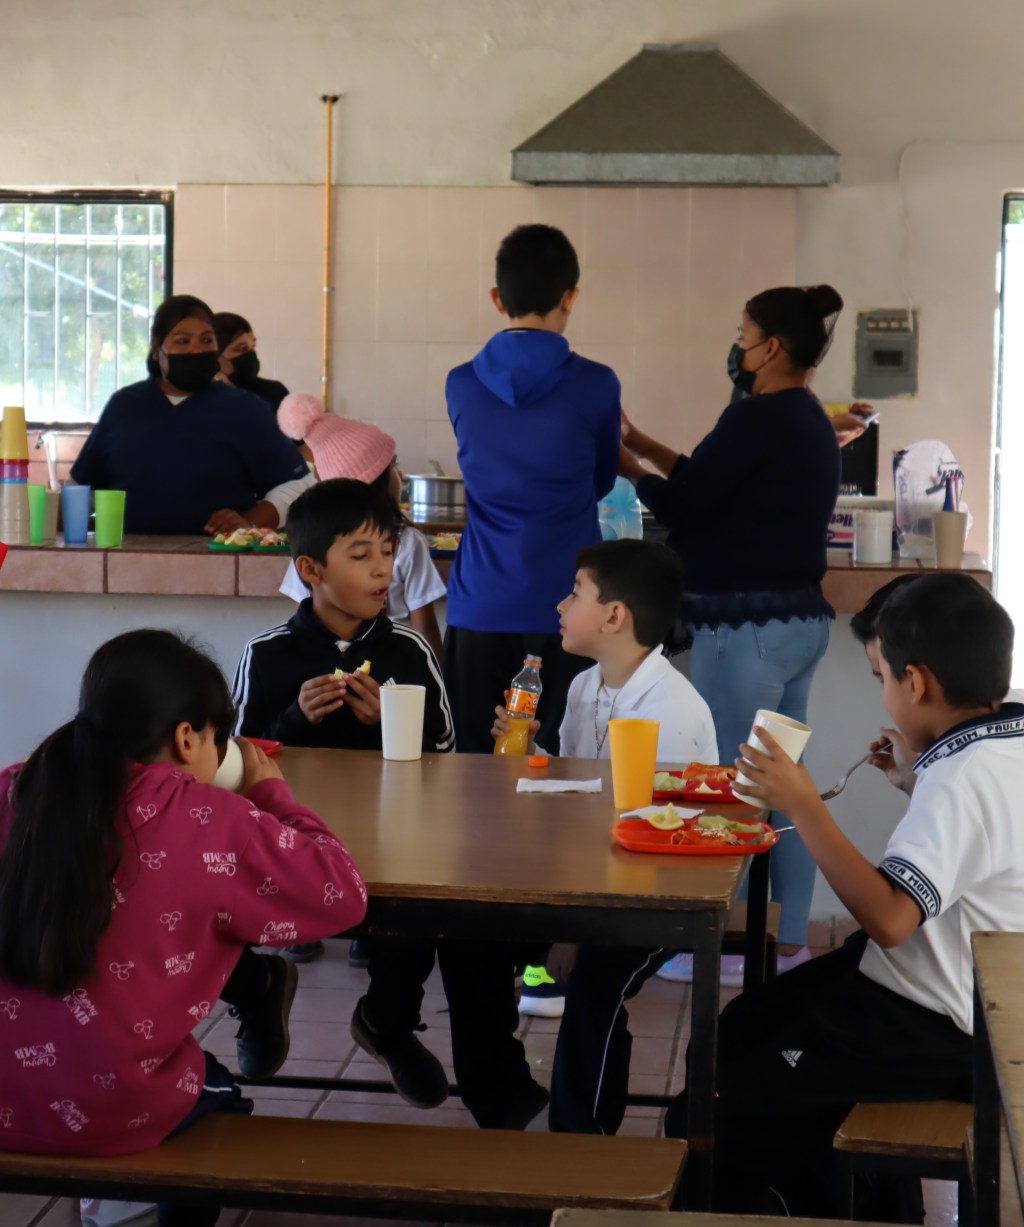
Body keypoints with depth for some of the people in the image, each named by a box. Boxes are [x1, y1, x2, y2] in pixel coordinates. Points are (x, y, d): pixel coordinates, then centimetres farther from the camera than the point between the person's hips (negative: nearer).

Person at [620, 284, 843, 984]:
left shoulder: (760, 419, -16)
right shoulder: (811, 422, 14)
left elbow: (681, 505, -13)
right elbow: (715, 482, 20)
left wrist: (624, 462, 4)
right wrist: (641, 443, 22)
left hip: (749, 627, -10)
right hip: (800, 619, 10)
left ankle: (722, 949, 4)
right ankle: (790, 944, 18)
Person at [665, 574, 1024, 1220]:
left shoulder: (960, 782, -26)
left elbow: (888, 918, -37)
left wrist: (806, 807, -31)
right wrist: (916, 782, 17)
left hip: (933, 1034, -10)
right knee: (742, 1026, 27)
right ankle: (865, 1198, 34)